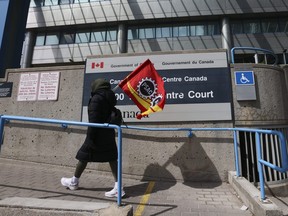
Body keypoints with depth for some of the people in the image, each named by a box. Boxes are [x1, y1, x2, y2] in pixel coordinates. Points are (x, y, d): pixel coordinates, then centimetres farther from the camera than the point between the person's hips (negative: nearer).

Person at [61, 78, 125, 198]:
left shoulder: (96, 99, -14)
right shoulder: (110, 98, 8)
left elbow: (93, 120, -19)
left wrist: (90, 137, -16)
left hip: (97, 134, -7)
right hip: (109, 134, 7)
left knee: (84, 156, 12)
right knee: (112, 158, 6)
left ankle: (74, 181, 33)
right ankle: (118, 187, 7)